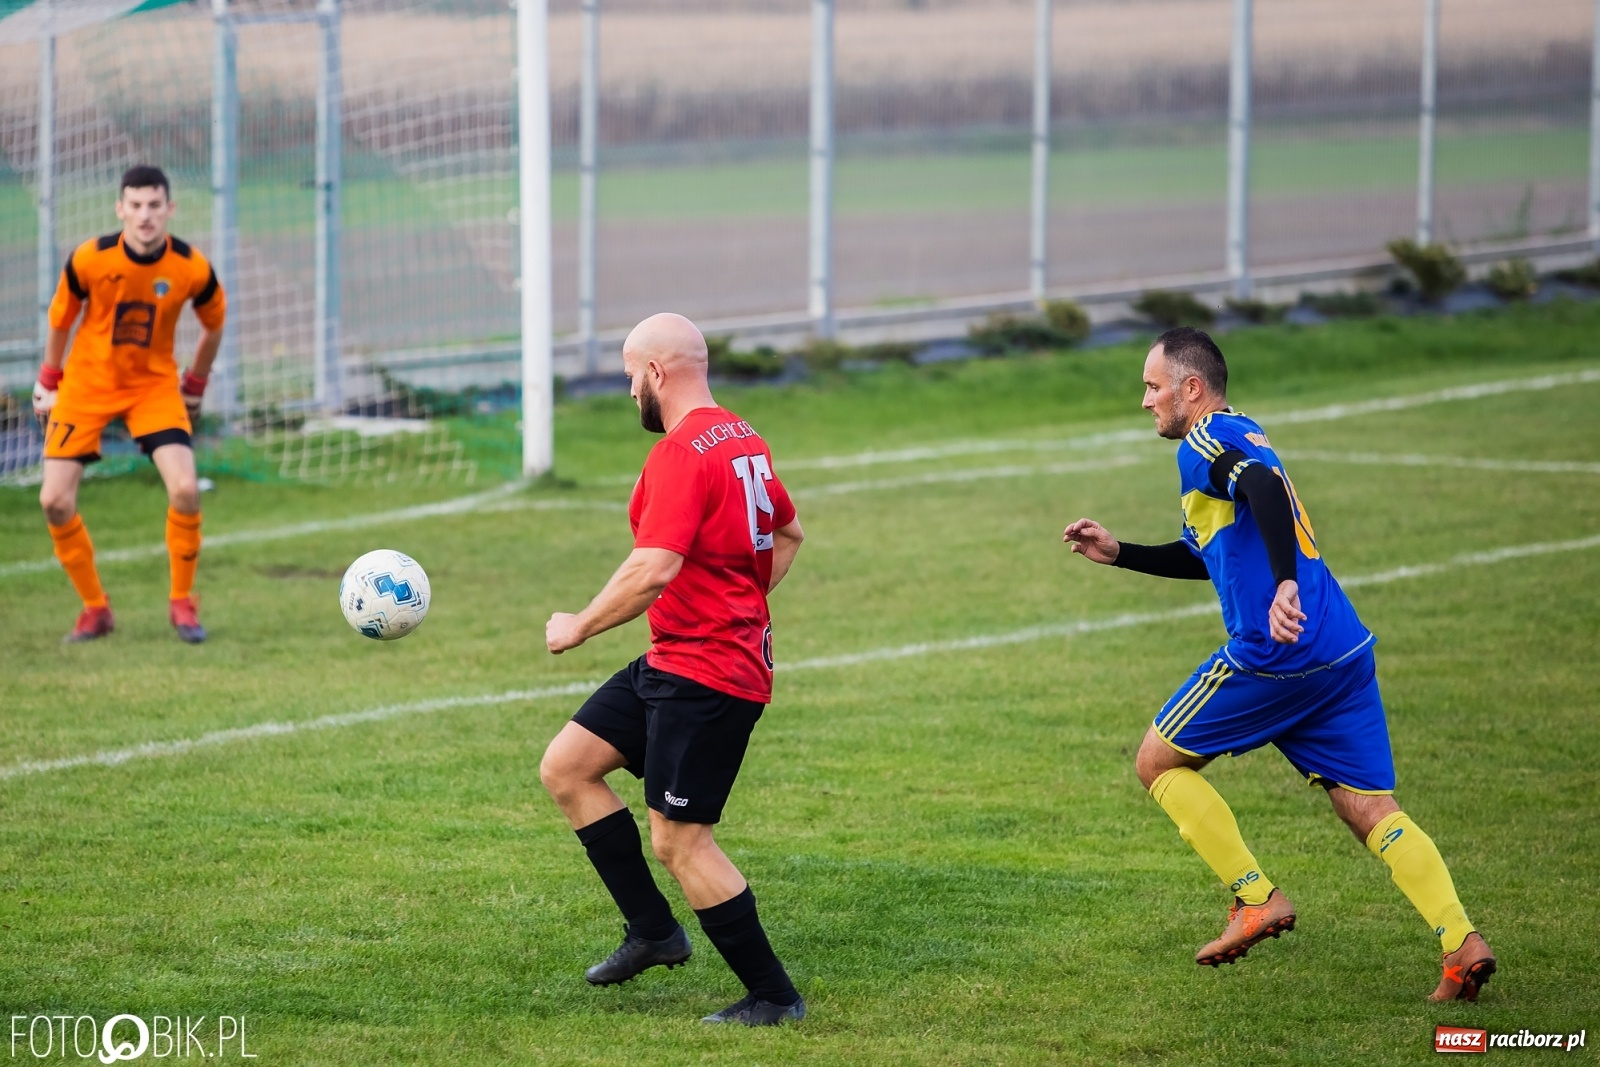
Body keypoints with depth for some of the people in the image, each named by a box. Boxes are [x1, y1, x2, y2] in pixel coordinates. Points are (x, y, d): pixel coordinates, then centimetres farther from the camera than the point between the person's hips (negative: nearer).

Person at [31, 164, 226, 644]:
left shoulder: (193, 269, -16)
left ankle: (182, 604, 2)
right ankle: (95, 609, 9)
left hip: (154, 384, 0)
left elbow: (213, 325, 6)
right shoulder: (89, 259, -19)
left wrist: (194, 387, 13)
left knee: (185, 489, -20)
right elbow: (60, 320, 1)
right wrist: (48, 383, 8)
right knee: (55, 500, -10)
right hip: (87, 383, 0)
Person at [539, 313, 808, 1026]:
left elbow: (653, 571, -29)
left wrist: (578, 627, -17)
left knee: (678, 841, -4)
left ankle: (773, 997, 5)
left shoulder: (682, 453, -19)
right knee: (565, 768, 11)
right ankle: (652, 929, 13)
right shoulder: (744, 441, 12)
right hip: (672, 664, 10)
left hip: (704, 675, -10)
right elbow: (789, 534, 27)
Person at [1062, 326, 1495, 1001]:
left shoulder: (1205, 445, -4)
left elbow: (1264, 487, -27)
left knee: (1158, 763, 10)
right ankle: (1461, 940, -15)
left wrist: (1284, 585, -39)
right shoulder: (1244, 437, 25)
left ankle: (1257, 900, 4)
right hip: (1344, 652, 9)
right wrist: (1118, 554, 35)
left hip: (1274, 654, -9)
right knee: (1370, 810, 3)